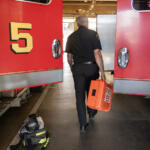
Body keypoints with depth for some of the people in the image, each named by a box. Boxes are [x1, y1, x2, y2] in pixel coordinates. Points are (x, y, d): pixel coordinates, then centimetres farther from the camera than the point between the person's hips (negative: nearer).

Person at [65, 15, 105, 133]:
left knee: (80, 95, 5)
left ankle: (83, 124, 9)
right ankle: (91, 112, 42)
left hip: (77, 68, 2)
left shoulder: (71, 37, 6)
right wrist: (102, 71, -12)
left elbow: (69, 57, 8)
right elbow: (97, 54, -13)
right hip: (91, 67, -1)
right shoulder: (93, 34, -5)